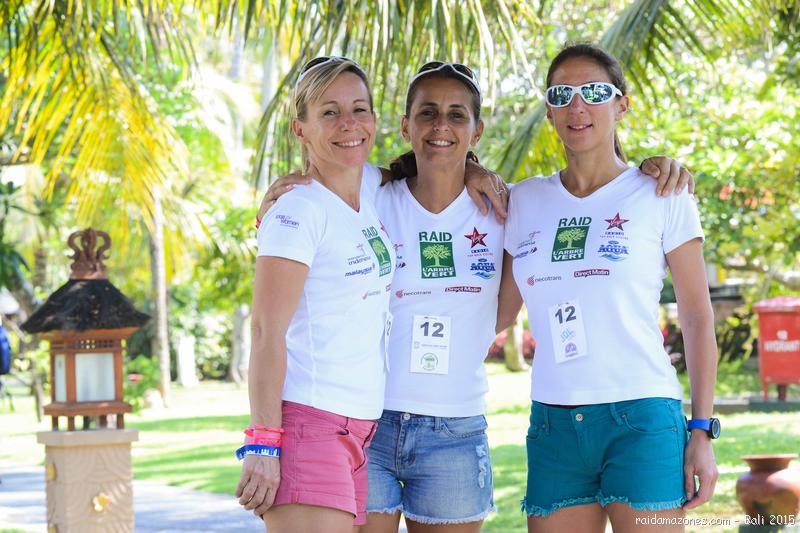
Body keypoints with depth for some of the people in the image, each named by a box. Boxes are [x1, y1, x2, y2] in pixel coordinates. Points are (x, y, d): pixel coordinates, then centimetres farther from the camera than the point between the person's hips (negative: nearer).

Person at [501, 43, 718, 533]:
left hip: (641, 419, -3)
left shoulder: (661, 197, 2)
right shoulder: (524, 202, 11)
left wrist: (703, 432, -4)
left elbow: (698, 317, 2)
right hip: (554, 424, 3)